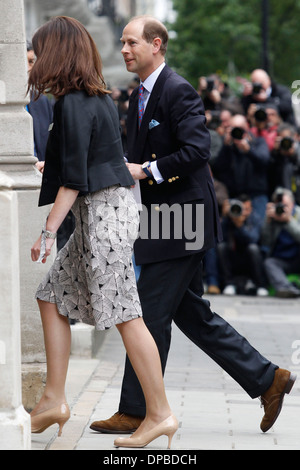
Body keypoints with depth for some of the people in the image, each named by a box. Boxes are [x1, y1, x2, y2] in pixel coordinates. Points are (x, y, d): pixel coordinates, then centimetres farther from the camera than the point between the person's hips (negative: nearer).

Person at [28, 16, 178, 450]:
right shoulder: (99, 98, 13)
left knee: (125, 315, -6)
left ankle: (160, 414, -1)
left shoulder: (72, 104, -15)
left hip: (103, 212, -10)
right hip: (111, 205, 10)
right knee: (52, 296, 13)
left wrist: (48, 231, -15)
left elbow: (74, 178, -18)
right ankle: (54, 401, 15)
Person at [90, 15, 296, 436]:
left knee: (151, 315, -5)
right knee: (193, 315, 13)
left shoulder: (178, 92, -14)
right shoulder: (140, 96, 17)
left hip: (180, 223, -10)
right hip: (165, 224, 10)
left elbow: (197, 150, -23)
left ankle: (135, 412, 3)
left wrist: (146, 171, -20)